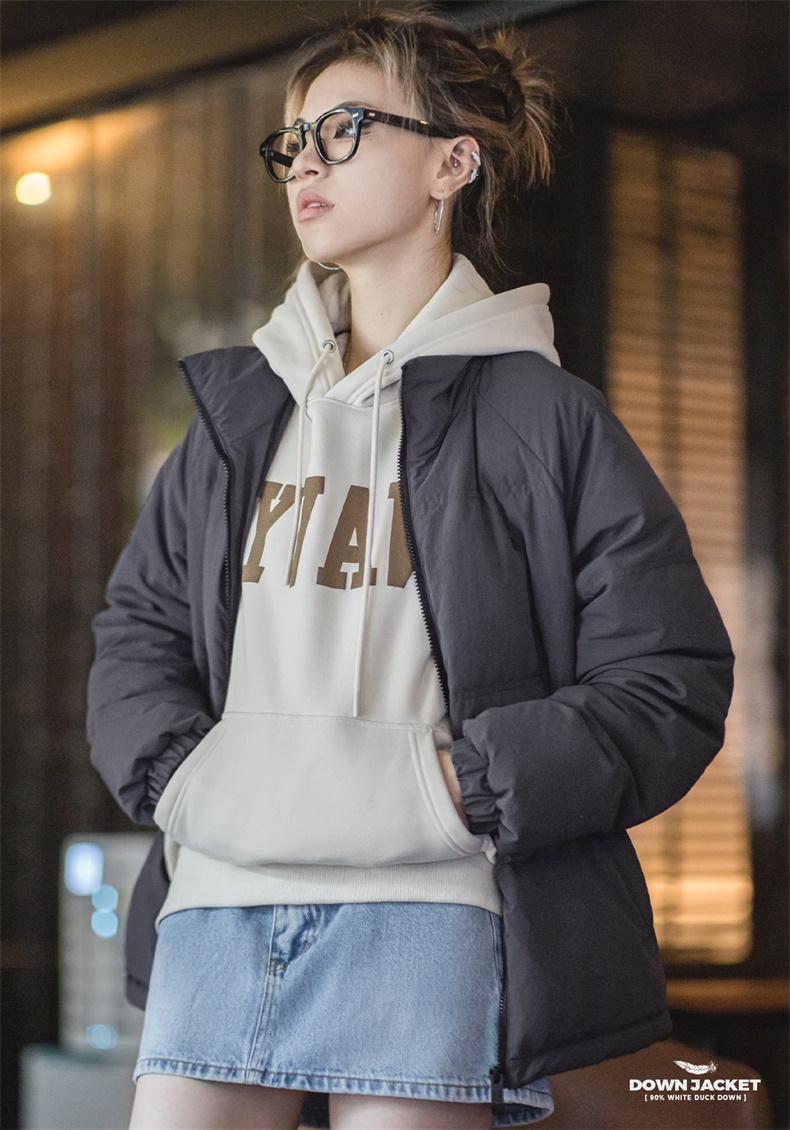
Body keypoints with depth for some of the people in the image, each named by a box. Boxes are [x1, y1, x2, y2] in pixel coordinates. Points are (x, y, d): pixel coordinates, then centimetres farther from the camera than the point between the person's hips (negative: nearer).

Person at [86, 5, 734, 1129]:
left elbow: (669, 688, -1)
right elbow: (136, 631, 17)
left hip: (428, 910, -4)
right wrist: (193, 775, -3)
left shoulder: (542, 414, 4)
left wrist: (446, 787, -11)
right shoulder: (239, 407, 19)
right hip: (218, 900, 4)